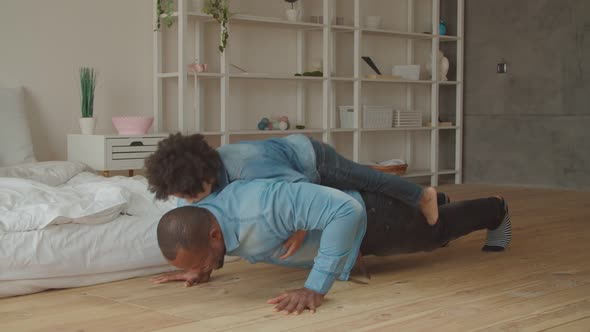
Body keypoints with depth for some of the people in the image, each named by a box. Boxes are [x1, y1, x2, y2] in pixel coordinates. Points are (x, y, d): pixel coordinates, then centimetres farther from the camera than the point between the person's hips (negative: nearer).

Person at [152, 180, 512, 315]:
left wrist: (316, 288, -53)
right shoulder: (199, 216, -23)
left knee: (436, 228, 26)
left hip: (367, 217, -7)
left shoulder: (261, 205, -48)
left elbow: (347, 211, -51)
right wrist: (201, 270, -15)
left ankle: (495, 211, 55)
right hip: (324, 206, 7)